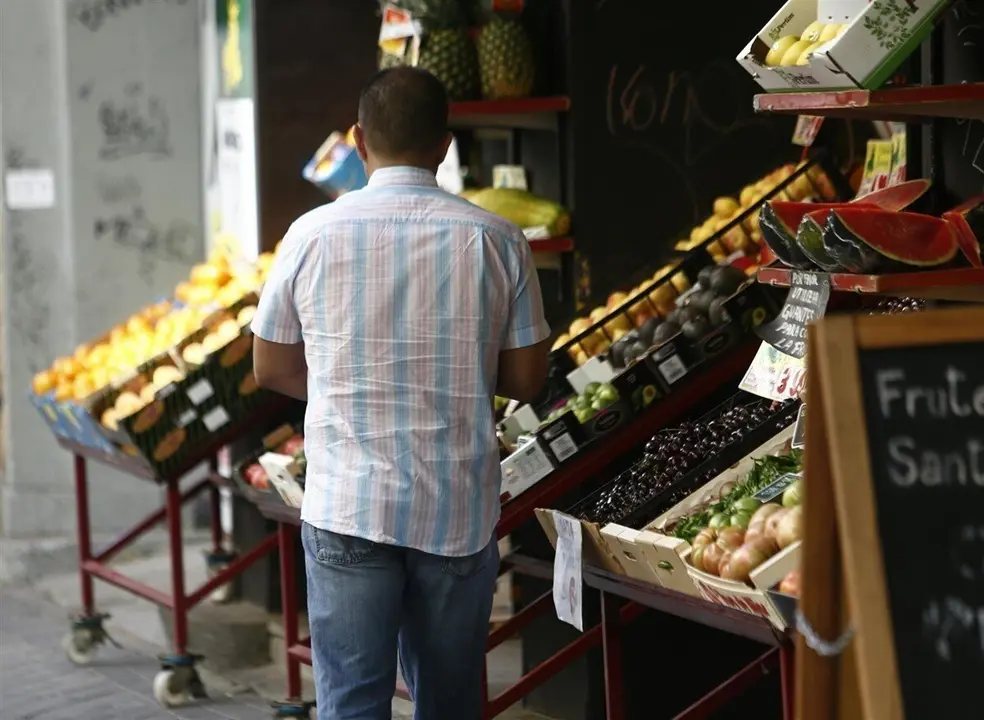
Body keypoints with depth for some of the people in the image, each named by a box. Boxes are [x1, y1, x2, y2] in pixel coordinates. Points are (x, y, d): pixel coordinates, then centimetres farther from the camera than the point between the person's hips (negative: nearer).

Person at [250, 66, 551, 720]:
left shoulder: (313, 235, -4)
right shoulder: (497, 241, -4)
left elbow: (272, 369, 4)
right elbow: (526, 379, 1)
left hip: (347, 508, -1)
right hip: (459, 513, 1)